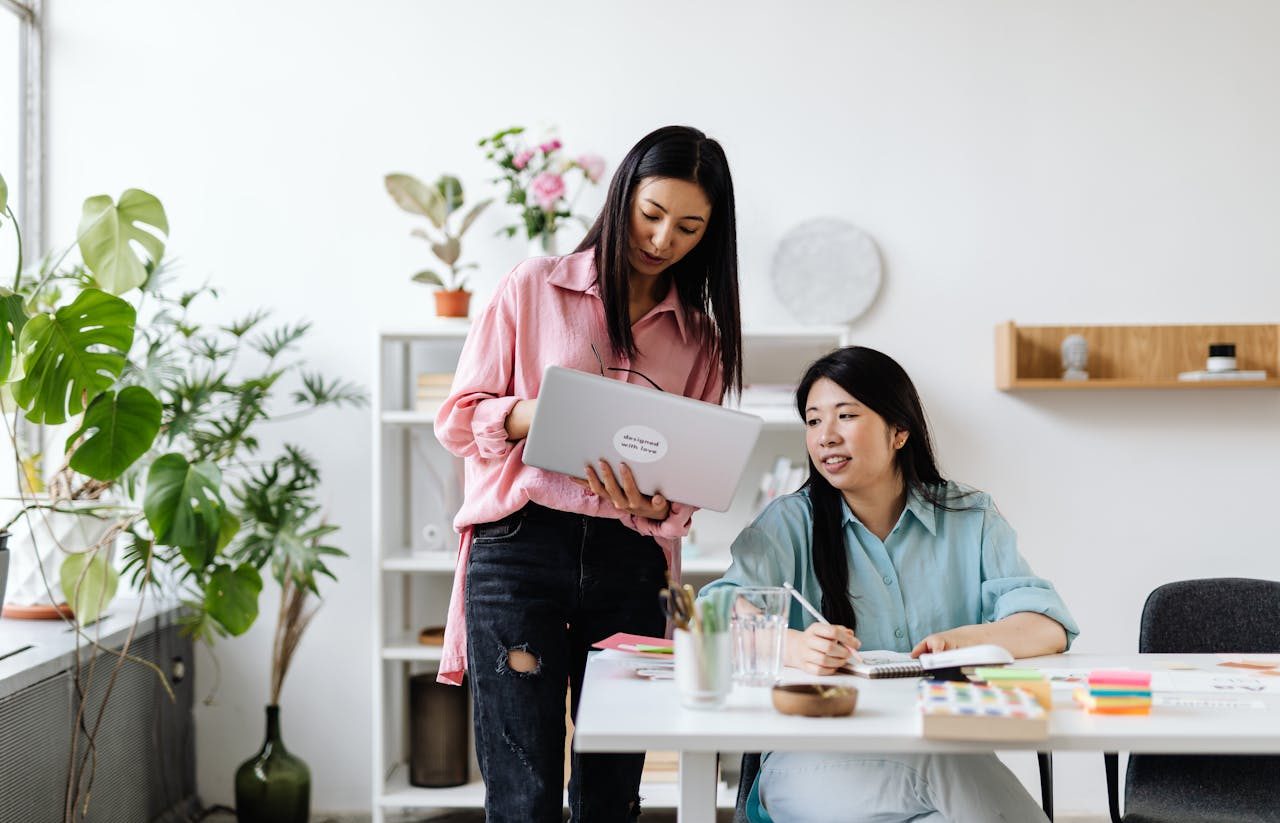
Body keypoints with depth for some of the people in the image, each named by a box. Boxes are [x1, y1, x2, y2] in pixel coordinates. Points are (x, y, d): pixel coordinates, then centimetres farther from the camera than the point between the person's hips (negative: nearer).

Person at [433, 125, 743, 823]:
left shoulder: (700, 336, 14)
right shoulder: (533, 288, 6)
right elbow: (456, 420, 5)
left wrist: (657, 508, -10)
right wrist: (534, 414, -15)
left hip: (630, 562, 3)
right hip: (519, 548, -3)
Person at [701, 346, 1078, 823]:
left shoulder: (972, 520, 12)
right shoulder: (792, 524, 7)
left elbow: (1050, 627, -1)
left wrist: (970, 639, -23)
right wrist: (792, 646, -32)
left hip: (948, 757, 2)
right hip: (816, 760, -2)